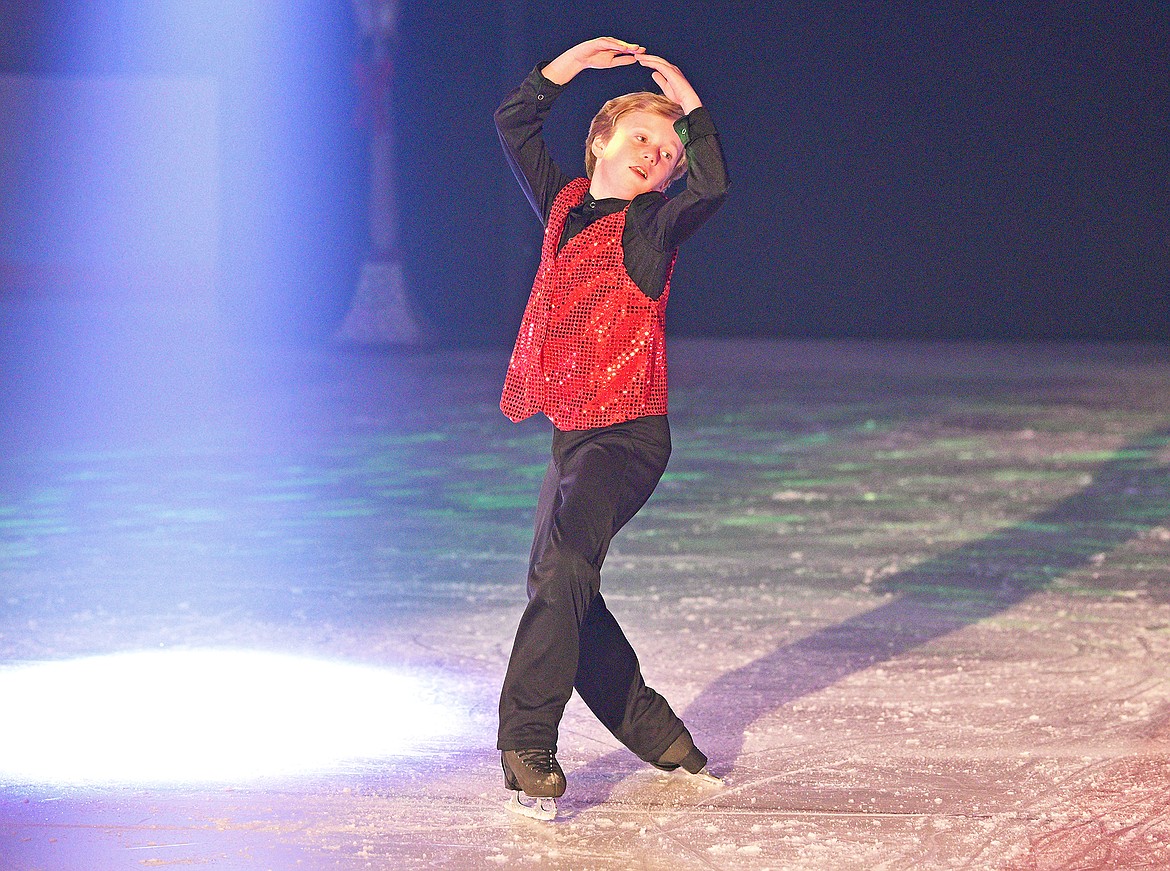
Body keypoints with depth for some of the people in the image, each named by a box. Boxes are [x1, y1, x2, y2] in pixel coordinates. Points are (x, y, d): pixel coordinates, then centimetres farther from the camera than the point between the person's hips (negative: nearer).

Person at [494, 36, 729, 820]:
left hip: (629, 436, -8)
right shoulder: (566, 204, 14)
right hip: (573, 433, 8)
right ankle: (655, 734, 24)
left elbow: (712, 187, -23)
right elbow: (515, 123, 20)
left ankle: (527, 747, -29)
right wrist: (576, 63, 10)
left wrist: (691, 104, -14)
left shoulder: (654, 224, -3)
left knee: (562, 563, -26)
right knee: (558, 589, 11)